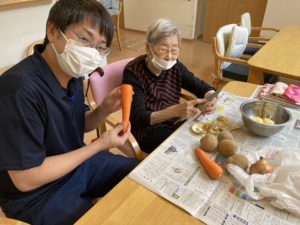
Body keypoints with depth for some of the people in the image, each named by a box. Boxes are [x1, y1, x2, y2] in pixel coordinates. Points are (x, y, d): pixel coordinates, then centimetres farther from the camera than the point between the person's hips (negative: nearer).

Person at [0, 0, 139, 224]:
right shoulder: (21, 88, -31)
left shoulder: (71, 72, -6)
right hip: (36, 195, -7)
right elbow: (26, 179, -27)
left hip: (77, 162, 7)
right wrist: (100, 145, -23)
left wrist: (104, 110, -13)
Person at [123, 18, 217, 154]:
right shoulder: (133, 72, -19)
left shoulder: (174, 66, -4)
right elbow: (138, 118, -26)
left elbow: (202, 87, 1)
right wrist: (175, 111, -41)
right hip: (146, 131, -5)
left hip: (173, 124, 5)